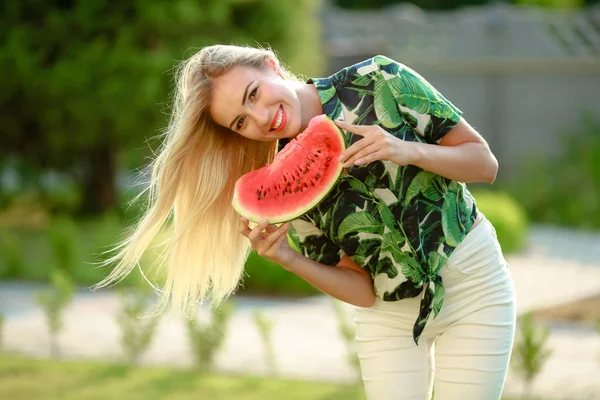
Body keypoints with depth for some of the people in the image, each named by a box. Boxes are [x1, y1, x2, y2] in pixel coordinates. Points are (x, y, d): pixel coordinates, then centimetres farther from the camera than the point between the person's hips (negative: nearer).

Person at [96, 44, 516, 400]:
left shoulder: (379, 82, -14)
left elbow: (485, 164, -9)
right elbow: (364, 291, -8)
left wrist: (410, 151, -26)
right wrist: (286, 257, -23)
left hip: (474, 287, -2)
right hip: (391, 313, 2)